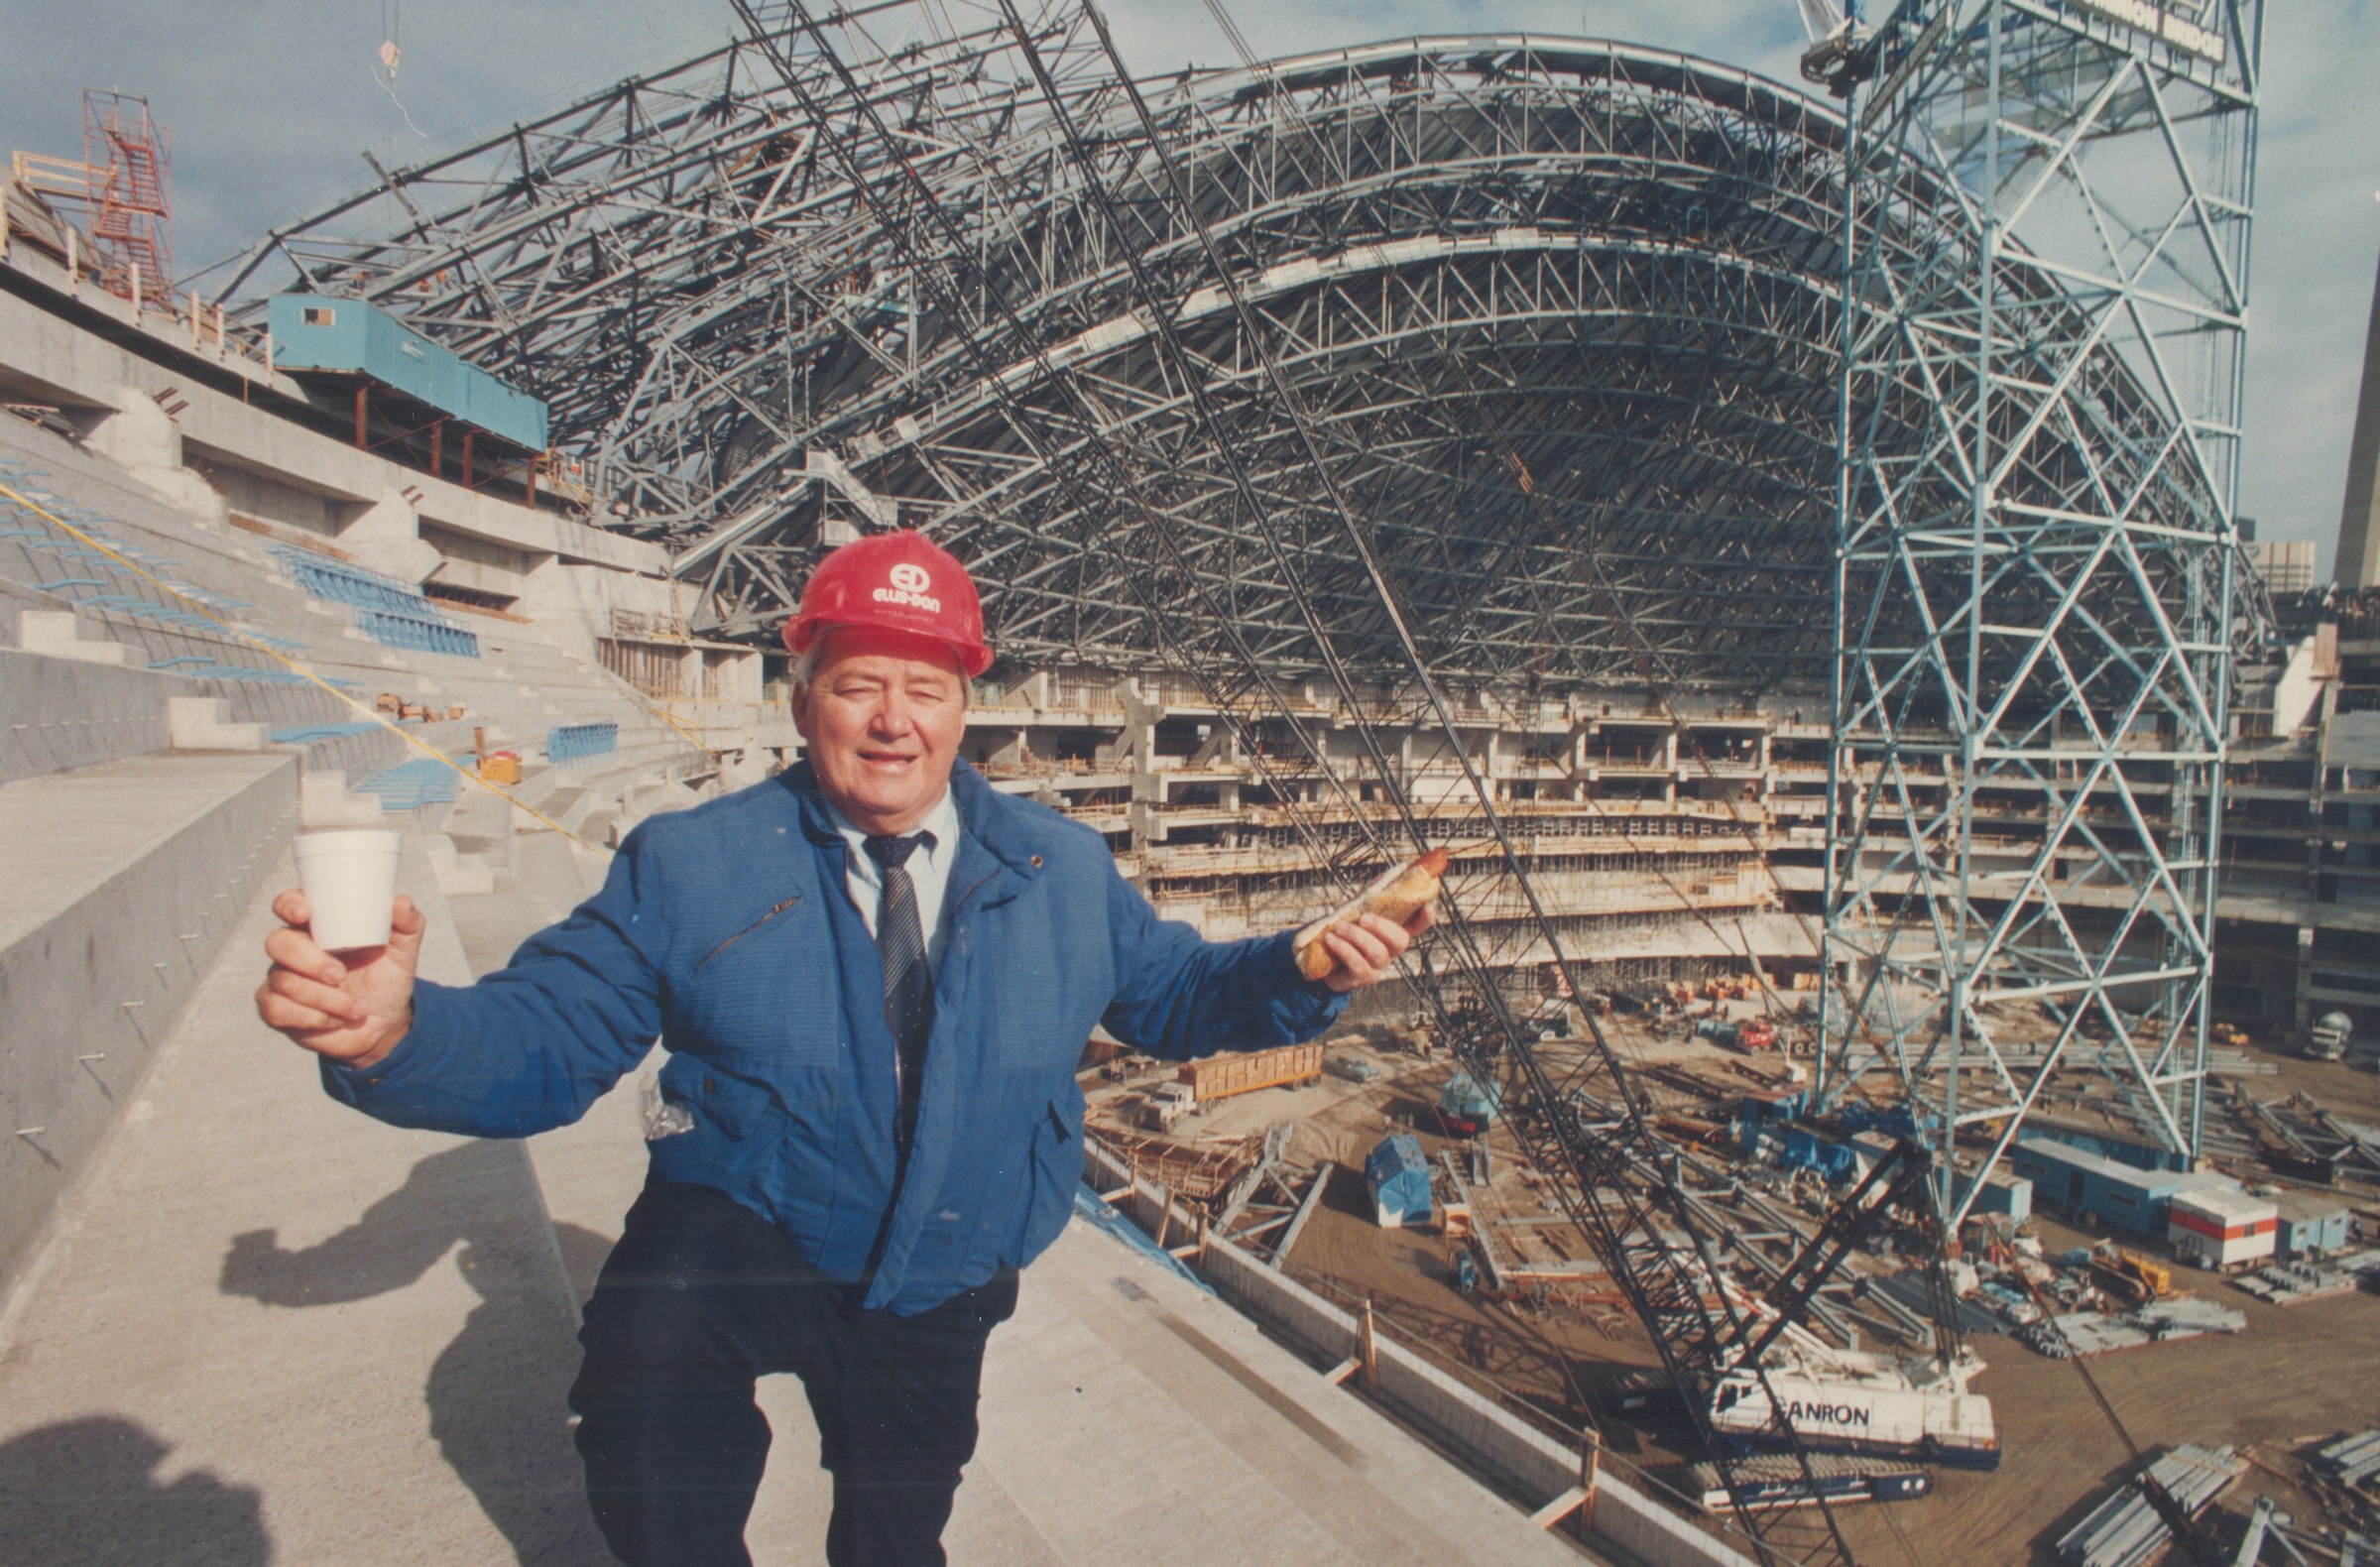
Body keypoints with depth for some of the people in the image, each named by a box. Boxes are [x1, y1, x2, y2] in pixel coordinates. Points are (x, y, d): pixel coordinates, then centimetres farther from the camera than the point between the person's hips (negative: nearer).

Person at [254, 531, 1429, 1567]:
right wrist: (394, 1028, -34)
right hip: (735, 1243, -2)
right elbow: (545, 1037, -11)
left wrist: (1309, 974, -17)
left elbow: (1167, 991, 3)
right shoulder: (691, 864, -9)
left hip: (938, 1299, 3)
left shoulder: (1061, 869, -3)